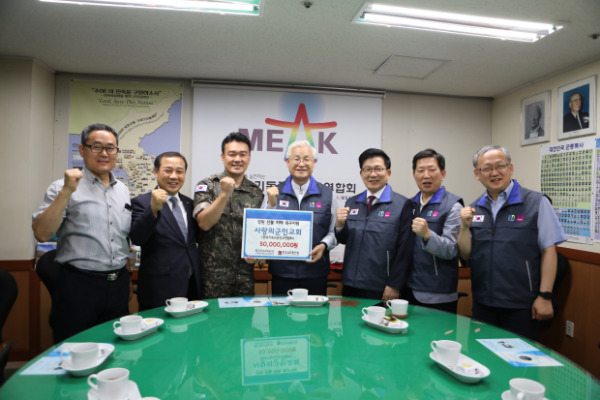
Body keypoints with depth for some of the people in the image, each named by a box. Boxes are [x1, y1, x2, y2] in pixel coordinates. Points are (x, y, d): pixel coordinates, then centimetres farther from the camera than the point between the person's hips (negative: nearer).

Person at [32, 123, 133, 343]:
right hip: (78, 284, -5)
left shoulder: (123, 190, 11)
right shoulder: (65, 187, -5)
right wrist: (66, 191, -22)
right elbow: (42, 234, -16)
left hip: (117, 284, 5)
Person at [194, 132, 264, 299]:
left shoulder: (256, 192, 6)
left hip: (245, 274, 3)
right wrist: (225, 194, -22)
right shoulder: (207, 185, -3)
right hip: (213, 273, -3)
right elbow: (204, 223, -14)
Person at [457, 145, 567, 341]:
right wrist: (465, 226, -10)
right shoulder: (474, 209, 6)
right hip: (482, 303, 4)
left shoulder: (536, 202, -5)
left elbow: (548, 250, -6)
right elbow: (465, 255, 6)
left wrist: (545, 296, -9)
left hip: (521, 305, -4)